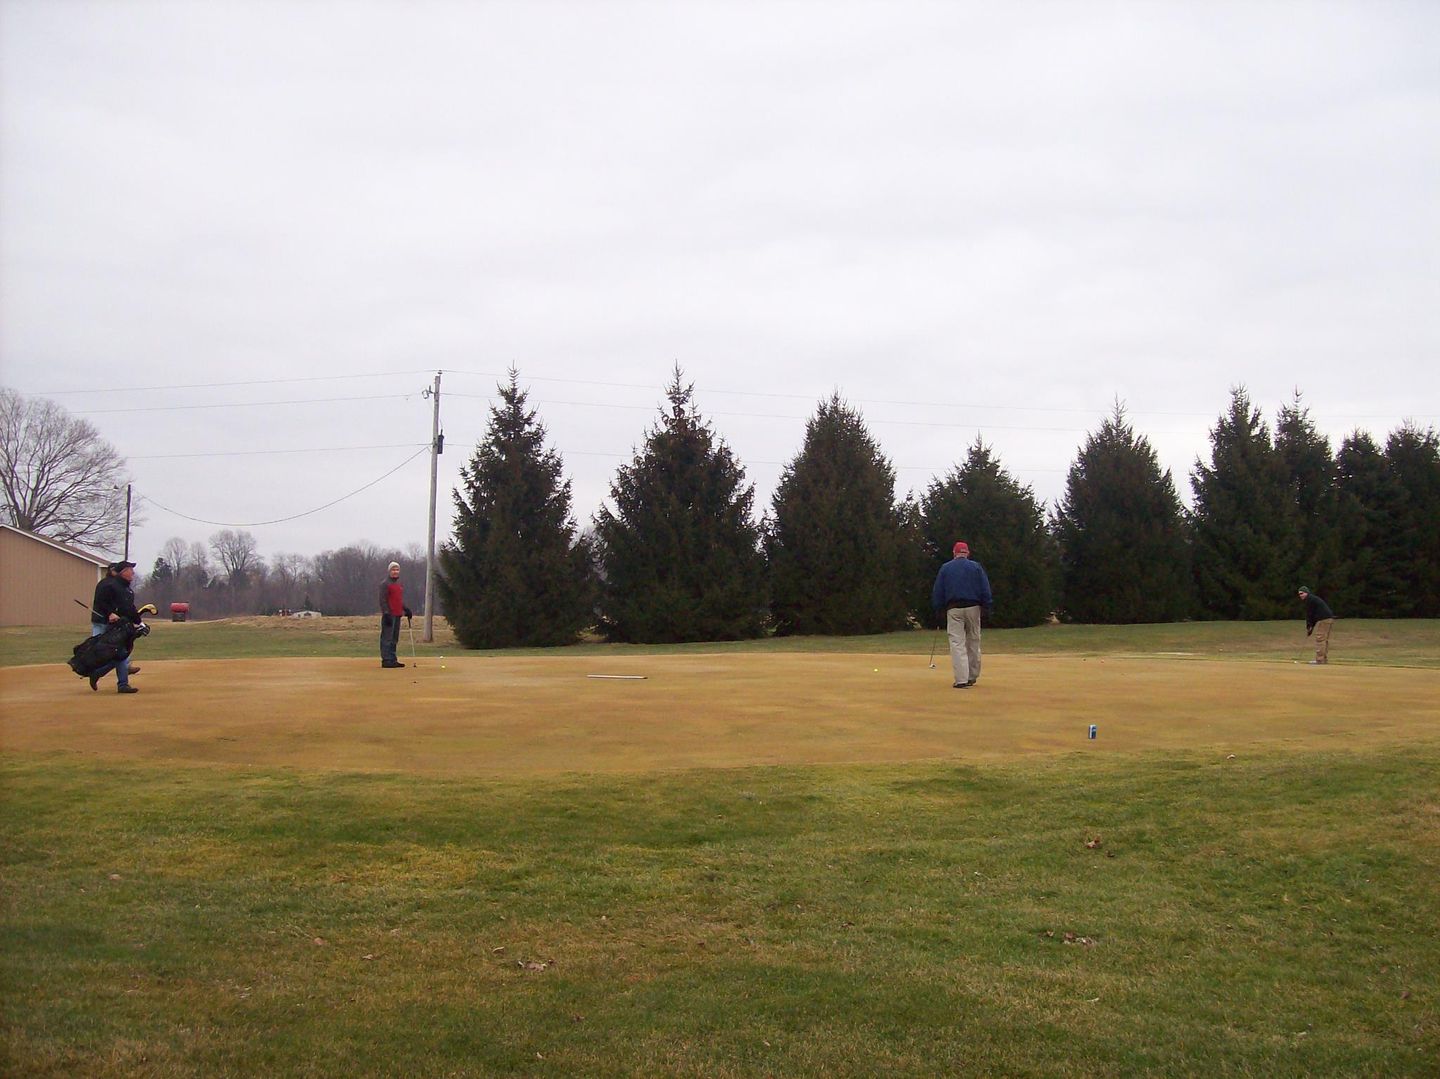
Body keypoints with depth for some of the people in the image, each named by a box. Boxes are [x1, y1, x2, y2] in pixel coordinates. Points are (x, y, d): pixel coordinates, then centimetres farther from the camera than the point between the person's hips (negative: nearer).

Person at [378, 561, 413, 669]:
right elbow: (382, 600, -12)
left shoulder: (400, 585, 18)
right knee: (387, 638, -8)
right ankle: (386, 660, -8)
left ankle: (393, 660, 17)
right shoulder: (385, 584, -7)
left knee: (394, 639, 12)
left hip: (398, 615, 8)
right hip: (389, 615, -8)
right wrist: (386, 613, -19)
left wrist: (406, 609, 12)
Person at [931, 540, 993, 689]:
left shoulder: (945, 568, 6)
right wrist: (987, 607, 3)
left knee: (957, 643, -4)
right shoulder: (976, 567, 6)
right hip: (973, 607, 1)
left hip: (953, 609, -1)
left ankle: (962, 680, -14)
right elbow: (985, 589, 1)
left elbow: (937, 591, 6)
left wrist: (938, 609, 11)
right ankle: (973, 676, 20)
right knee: (973, 642, 13)